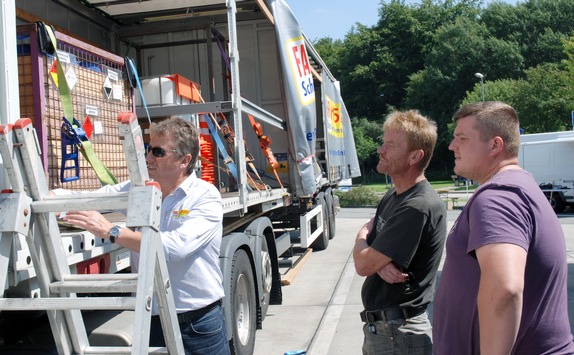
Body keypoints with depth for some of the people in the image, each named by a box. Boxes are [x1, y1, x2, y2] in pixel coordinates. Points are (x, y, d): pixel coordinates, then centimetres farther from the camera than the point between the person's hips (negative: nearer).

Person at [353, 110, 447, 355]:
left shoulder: (419, 207, -25)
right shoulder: (392, 196, 7)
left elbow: (363, 265, -23)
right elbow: (369, 251, 9)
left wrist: (362, 236, -2)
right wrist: (380, 262, -14)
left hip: (398, 333, -9)